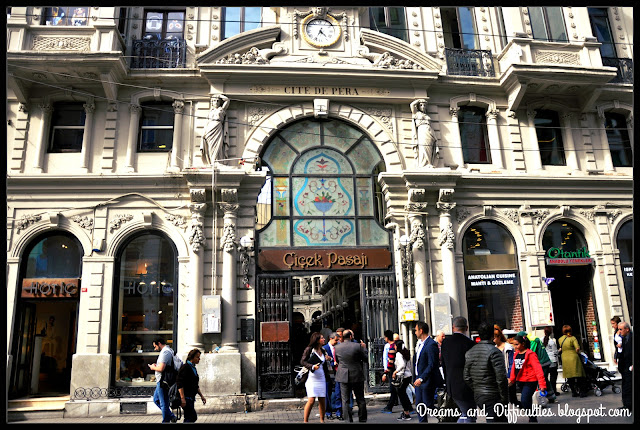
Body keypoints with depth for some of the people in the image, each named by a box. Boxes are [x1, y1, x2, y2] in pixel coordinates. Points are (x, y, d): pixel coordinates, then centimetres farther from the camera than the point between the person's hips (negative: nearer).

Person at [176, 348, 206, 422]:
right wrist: (182, 398, -24)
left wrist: (201, 396, 20)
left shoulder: (193, 368, 16)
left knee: (189, 418, 10)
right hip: (186, 397, -9)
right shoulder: (185, 367, -13)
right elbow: (180, 384, -19)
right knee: (193, 417, -12)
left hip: (191, 398, 9)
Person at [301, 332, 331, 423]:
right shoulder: (309, 349, -4)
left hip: (321, 379, 6)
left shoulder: (323, 351, 15)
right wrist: (312, 367, -19)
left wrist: (327, 360, 4)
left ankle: (322, 420, 19)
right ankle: (305, 421, -1)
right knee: (311, 400, -11)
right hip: (312, 378, -6)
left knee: (322, 401, 6)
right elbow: (302, 361, -7)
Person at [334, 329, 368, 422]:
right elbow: (365, 359, -2)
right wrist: (364, 348, 11)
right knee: (360, 400, 13)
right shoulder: (358, 346, -11)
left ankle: (348, 420, 7)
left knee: (345, 400, 7)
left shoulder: (337, 347, -3)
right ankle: (362, 419, 20)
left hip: (343, 377, 1)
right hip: (357, 376, -1)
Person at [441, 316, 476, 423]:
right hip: (465, 386, -6)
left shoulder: (445, 342, 3)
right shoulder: (469, 343, -16)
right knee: (469, 417, 5)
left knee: (464, 414, 22)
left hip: (451, 385, 6)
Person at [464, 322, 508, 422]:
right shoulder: (494, 352, -15)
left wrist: (476, 391, 14)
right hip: (493, 396, -7)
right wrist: (505, 399, -9)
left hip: (477, 396, 7)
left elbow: (466, 377, 8)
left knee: (502, 419, 20)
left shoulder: (469, 353, 7)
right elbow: (501, 378, -18)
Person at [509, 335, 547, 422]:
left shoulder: (530, 354, -14)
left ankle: (533, 419, 3)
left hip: (530, 382, -7)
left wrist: (542, 384, -23)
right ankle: (532, 419, 34)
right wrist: (512, 379, 17)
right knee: (528, 402, 18)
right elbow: (514, 368, 16)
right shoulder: (516, 354, 8)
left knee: (524, 401, -15)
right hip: (520, 382, 7)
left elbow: (538, 369, -18)